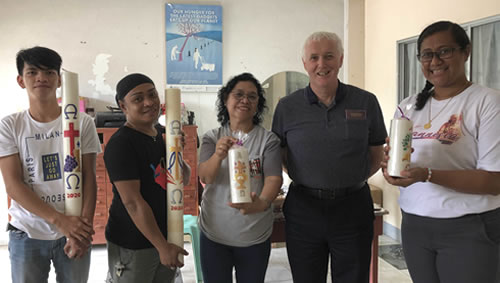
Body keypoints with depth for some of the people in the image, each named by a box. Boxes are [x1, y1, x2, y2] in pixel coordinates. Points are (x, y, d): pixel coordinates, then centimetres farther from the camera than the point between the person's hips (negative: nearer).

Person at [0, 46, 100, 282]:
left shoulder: (82, 122, 0)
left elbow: (89, 178, -1)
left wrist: (84, 226, -12)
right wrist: (59, 220, -16)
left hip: (75, 231, 0)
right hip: (26, 235, 0)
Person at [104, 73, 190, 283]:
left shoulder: (162, 133, 6)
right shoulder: (121, 144, -18)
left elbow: (184, 179, 10)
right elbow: (132, 202, -22)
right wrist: (162, 246, -22)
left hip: (166, 235, 7)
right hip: (132, 246, -7)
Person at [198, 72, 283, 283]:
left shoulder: (268, 139, -3)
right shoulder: (212, 137, 1)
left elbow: (274, 178, -14)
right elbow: (205, 177, -12)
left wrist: (262, 202, -36)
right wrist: (218, 156, -34)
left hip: (255, 236, 0)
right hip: (214, 234, 1)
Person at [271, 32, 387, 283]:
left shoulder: (366, 102, 0)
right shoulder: (287, 107, 0)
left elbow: (376, 156, 8)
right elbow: (280, 156, 8)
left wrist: (351, 180, -2)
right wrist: (308, 182, -2)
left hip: (353, 208, 0)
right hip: (303, 209, 1)